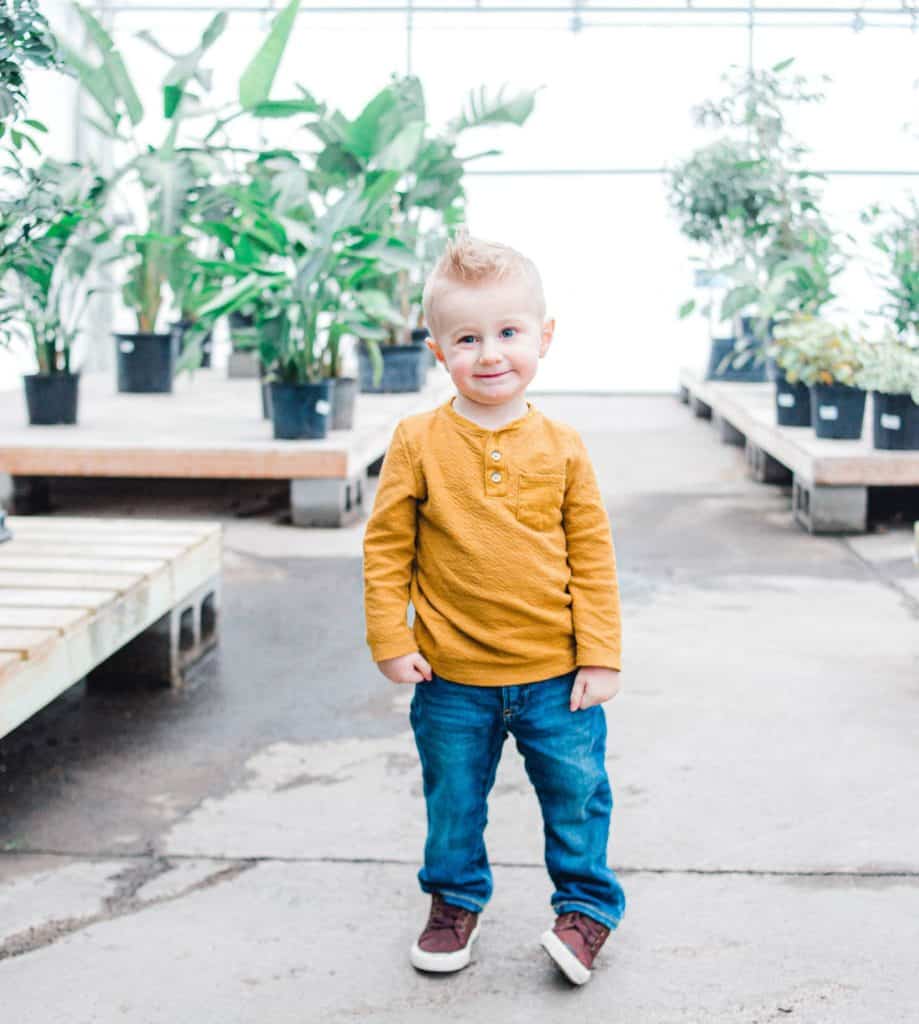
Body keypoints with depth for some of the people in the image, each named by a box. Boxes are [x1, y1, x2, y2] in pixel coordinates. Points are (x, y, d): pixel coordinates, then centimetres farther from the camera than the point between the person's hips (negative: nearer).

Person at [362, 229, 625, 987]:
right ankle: (456, 902, 39)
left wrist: (601, 655, -3)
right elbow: (385, 545, -3)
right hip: (452, 675, 0)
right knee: (453, 801, 16)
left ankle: (586, 906, 32)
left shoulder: (561, 447, -5)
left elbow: (592, 554, -1)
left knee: (576, 793, 11)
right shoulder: (418, 442, -8)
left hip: (555, 671, 0)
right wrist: (391, 640, -7)